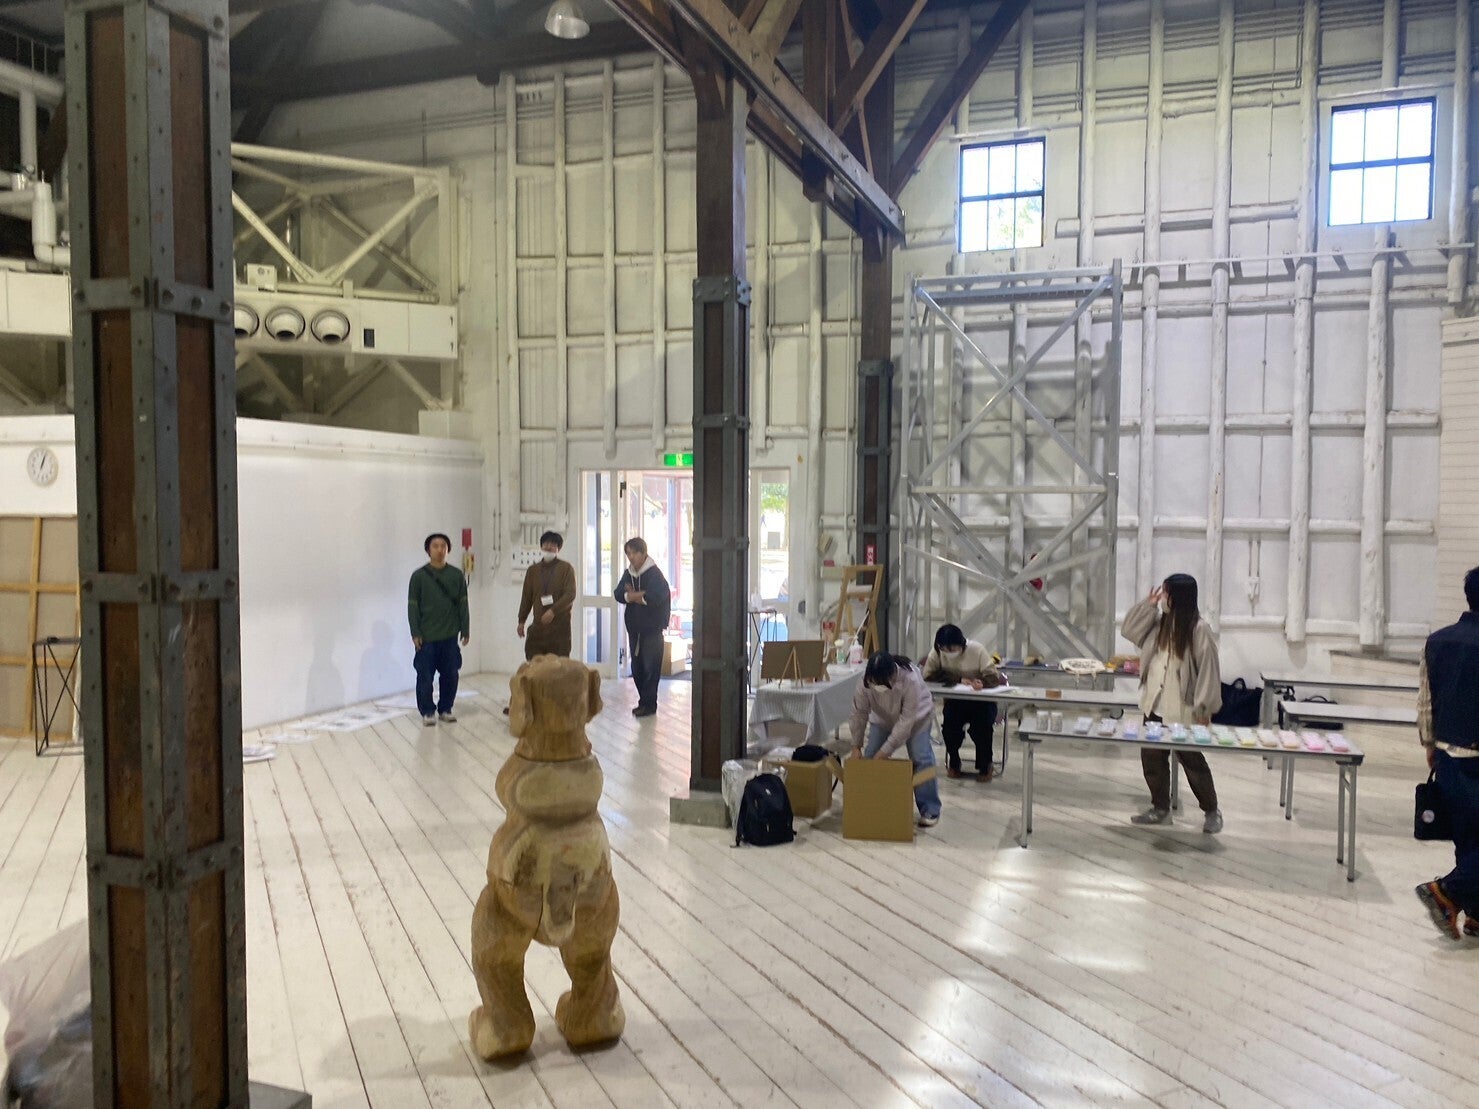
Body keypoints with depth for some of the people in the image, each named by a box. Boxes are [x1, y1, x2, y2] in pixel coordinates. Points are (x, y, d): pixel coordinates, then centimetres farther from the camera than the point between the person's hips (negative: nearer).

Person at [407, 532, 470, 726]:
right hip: (426, 636, -2)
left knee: (450, 675, 5)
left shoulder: (456, 575, 5)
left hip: (450, 635, 2)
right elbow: (413, 606, -2)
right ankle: (427, 712, 12)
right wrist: (415, 633, -8)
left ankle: (445, 709, 19)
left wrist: (465, 630, 4)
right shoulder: (419, 576, -1)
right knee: (425, 675, 0)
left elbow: (463, 604, 7)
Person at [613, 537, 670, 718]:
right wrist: (630, 596, -16)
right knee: (636, 667, 10)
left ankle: (648, 703, 1)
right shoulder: (628, 573, 10)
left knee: (650, 667, -5)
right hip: (634, 627, 7)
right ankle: (644, 701, 20)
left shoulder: (654, 573, -11)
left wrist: (635, 597, -12)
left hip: (652, 628, -7)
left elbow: (658, 597, -22)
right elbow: (618, 594, 5)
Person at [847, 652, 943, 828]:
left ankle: (930, 810, -3)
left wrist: (885, 751, -35)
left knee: (921, 759, -13)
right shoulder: (866, 681, -31)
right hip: (883, 718, 4)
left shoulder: (910, 679, -41)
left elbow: (906, 721, -37)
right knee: (870, 756, -2)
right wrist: (856, 746, -18)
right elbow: (859, 712, -19)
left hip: (916, 717, -4)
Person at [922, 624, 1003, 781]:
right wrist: (958, 679, -28)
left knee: (981, 725, -28)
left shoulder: (976, 650, -19)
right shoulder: (937, 652, -13)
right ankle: (953, 763, 4)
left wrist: (982, 683, -45)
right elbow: (927, 675, -22)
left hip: (981, 700, -2)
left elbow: (994, 677, -21)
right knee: (950, 723, -26)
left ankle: (984, 765, 2)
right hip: (955, 700, 2)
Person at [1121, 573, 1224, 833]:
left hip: (1183, 710, -7)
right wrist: (1147, 605, -2)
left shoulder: (1198, 629, -15)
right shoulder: (1159, 622, 5)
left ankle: (1211, 811, 23)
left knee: (1192, 761, 6)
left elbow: (1209, 668, -15)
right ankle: (1160, 808, 25)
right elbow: (1130, 630, 10)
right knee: (1152, 758, 11)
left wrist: (1204, 707, -17)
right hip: (1155, 705, 7)